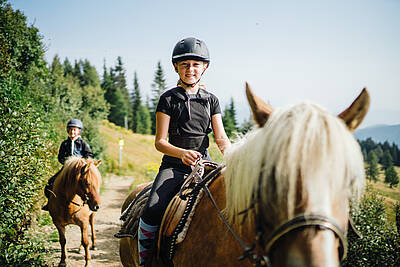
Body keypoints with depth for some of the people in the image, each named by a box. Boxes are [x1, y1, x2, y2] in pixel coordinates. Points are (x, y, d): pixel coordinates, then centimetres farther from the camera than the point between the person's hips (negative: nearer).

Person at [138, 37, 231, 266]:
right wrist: (182, 153, -22)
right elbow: (160, 141, -1)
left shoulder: (211, 100, 13)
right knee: (153, 212, -26)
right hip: (174, 165, -2)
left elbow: (221, 137, 6)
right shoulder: (168, 99, 3)